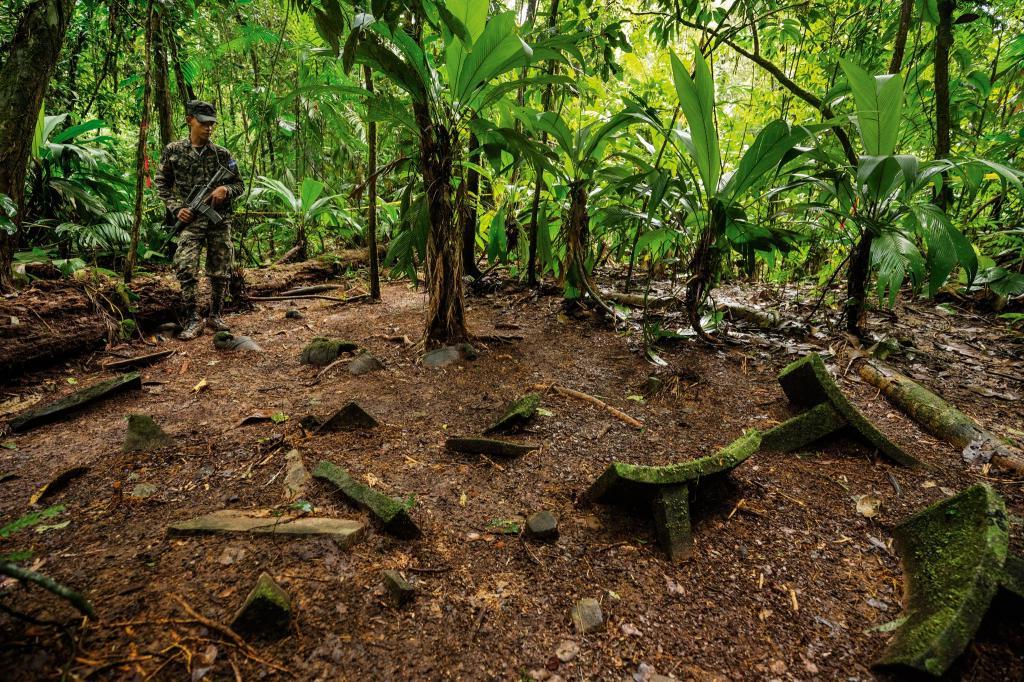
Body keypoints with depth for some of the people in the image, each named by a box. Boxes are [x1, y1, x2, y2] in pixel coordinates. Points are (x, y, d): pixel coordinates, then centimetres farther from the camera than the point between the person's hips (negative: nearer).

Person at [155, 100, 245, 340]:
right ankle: (193, 321, -4)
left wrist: (226, 190, -11)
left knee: (221, 272, 4)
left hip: (220, 221, 2)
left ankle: (215, 316, 20)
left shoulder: (222, 154, 5)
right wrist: (176, 208, -2)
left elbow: (239, 185, 12)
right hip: (191, 220, -1)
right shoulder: (173, 151, 4)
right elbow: (162, 184, 11)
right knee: (186, 270, -13)